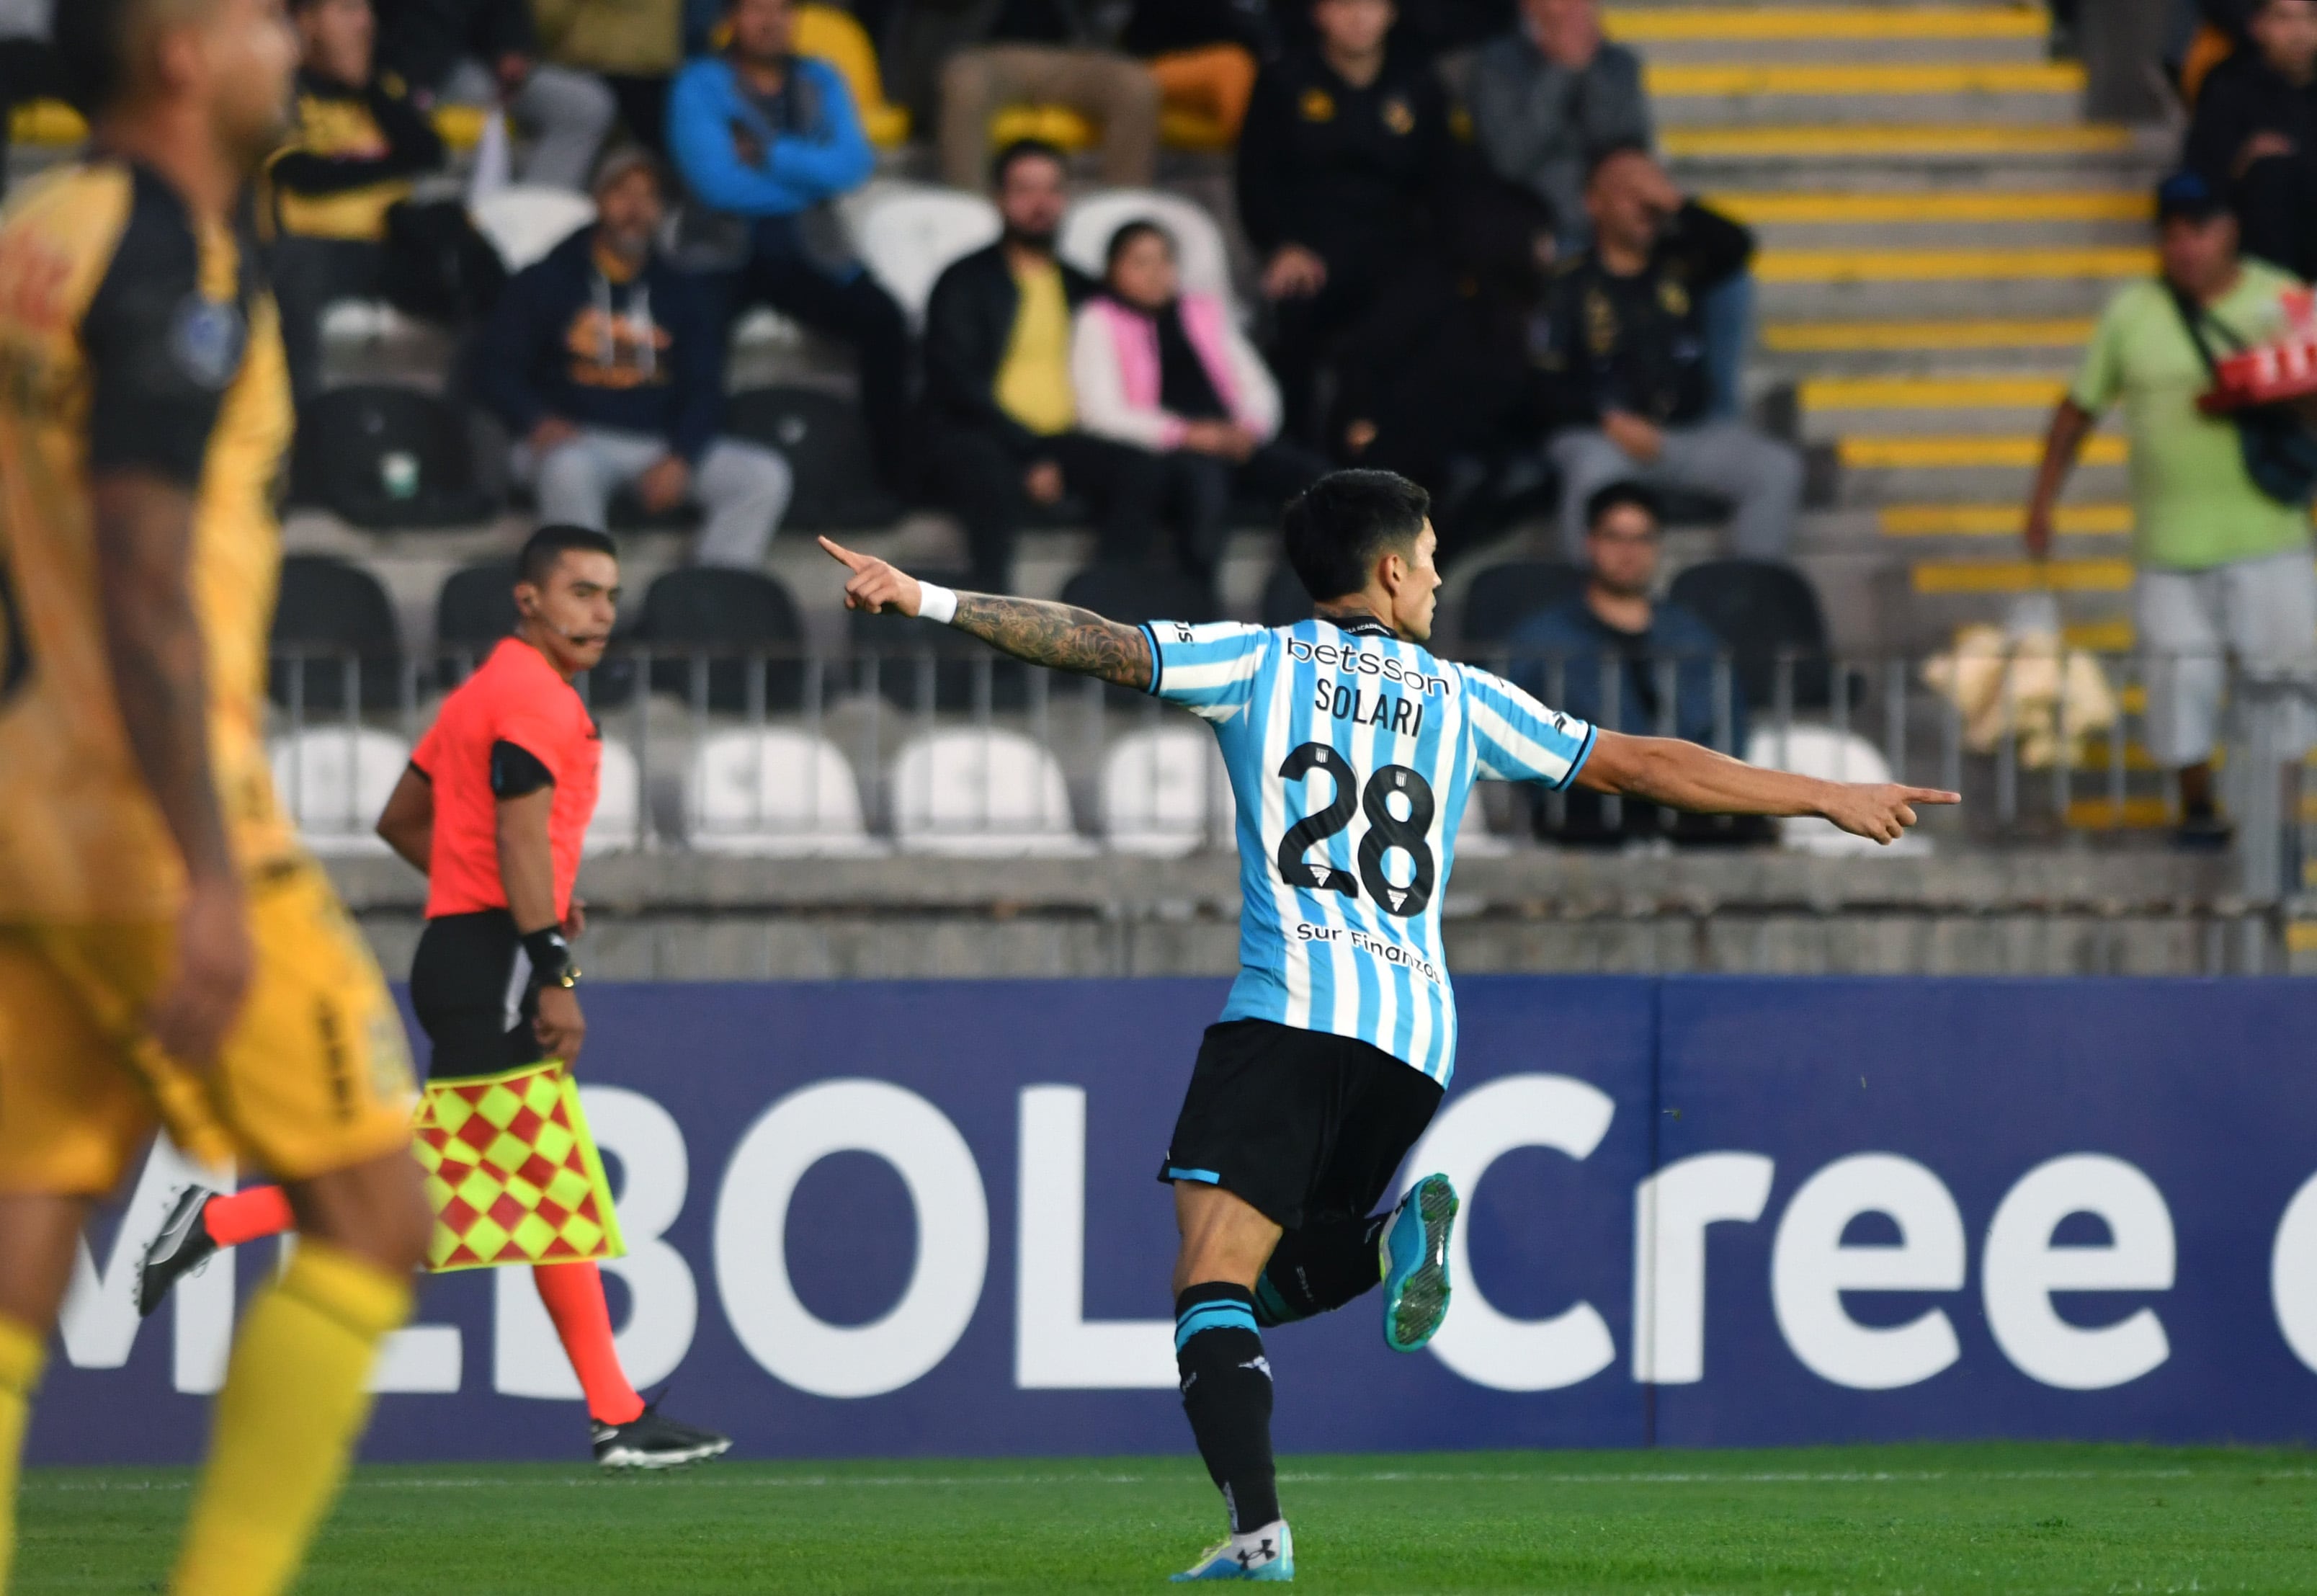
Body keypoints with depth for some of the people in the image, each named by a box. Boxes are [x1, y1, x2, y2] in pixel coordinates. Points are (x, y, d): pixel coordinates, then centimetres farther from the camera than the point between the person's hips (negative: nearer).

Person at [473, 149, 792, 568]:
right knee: (568, 470, -40)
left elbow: (703, 391, 11)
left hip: (665, 449, 3)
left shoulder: (682, 295, 19)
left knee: (766, 474, -20)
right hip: (576, 440, -3)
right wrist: (539, 422, -16)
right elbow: (493, 371, 6)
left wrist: (679, 458, -9)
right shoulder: (545, 282, 11)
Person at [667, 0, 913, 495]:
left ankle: (898, 476, -17)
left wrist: (767, 154, -16)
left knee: (882, 320, -23)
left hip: (810, 259, 3)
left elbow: (853, 165, -5)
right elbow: (718, 184, -14)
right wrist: (812, 178, -6)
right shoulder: (700, 85, -1)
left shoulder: (821, 82, 12)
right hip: (723, 254, -3)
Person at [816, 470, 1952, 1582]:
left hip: (1287, 1009, -4)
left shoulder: (1256, 662, 11)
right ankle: (1401, 1229, -13)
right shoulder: (1461, 700, 18)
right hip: (1416, 1033, 4)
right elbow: (1640, 766, 21)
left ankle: (1259, 1533, -30)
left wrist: (928, 601, 5)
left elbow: (1094, 645, 1)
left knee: (1211, 1287, -10)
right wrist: (1828, 799, 29)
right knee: (1265, 1283, 19)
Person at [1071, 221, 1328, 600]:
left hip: (1230, 443, 5)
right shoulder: (1099, 323, 10)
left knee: (1316, 476, -23)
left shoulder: (1206, 313, 25)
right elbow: (1102, 413, -3)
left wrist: (1249, 428, -4)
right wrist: (1184, 434, -16)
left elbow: (1259, 390, 21)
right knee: (1205, 476, -40)